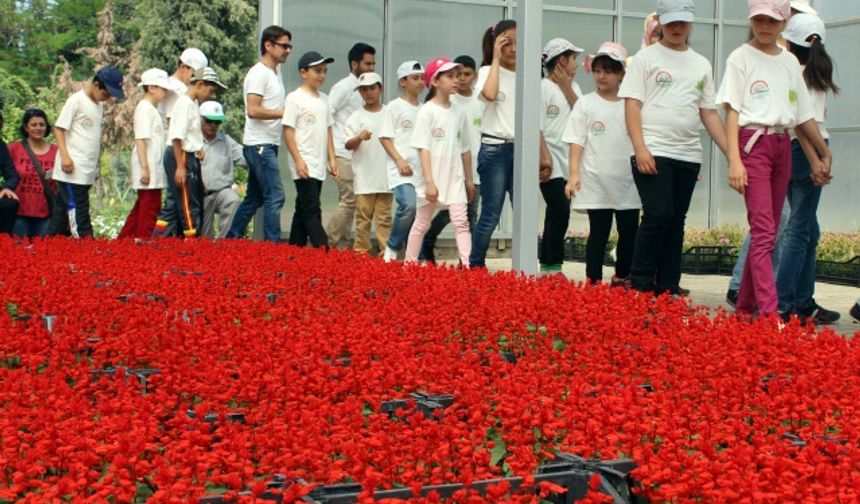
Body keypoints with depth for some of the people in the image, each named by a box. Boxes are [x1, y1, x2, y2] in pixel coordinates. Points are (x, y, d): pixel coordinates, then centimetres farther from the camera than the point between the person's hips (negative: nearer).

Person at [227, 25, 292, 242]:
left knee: (254, 198, 15)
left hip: (268, 145, 10)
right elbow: (253, 110, -21)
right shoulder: (258, 73, -13)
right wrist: (285, 113, -18)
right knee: (275, 197, -13)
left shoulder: (275, 73, 18)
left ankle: (231, 241, 23)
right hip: (260, 145, -10)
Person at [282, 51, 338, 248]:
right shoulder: (295, 98, -7)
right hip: (303, 165, -7)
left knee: (303, 210, 11)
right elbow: (288, 131, -10)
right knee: (311, 211, -10)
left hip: (319, 165, 7)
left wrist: (332, 159, 10)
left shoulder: (324, 99, 14)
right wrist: (298, 160, -16)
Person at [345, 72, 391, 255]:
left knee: (384, 216, 4)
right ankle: (361, 250, 10)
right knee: (363, 215, 4)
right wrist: (359, 138, -25)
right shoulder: (357, 117, 1)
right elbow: (348, 145, -4)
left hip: (385, 176, 1)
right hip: (364, 176, -1)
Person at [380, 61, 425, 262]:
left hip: (420, 170, 6)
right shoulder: (394, 106, -1)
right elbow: (385, 137, -4)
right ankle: (392, 247, -5)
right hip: (401, 169, -6)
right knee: (409, 205, -25)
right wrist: (399, 160, -14)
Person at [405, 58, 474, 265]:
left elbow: (465, 149, 12)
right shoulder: (427, 111, -8)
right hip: (432, 177, -3)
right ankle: (409, 264, 21)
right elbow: (423, 149, -13)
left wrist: (469, 180, 13)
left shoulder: (459, 112, 6)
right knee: (422, 223, 8)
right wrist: (430, 182, -18)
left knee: (461, 221, -6)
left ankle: (468, 266, -11)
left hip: (455, 178, 4)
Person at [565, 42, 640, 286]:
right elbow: (577, 141, -2)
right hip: (596, 183, -3)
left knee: (629, 232, 7)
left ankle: (622, 278, 20)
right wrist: (574, 174, -10)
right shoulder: (586, 104, 1)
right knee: (598, 233, 0)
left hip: (628, 181, 3)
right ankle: (593, 281, 6)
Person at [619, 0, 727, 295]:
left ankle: (668, 289, 14)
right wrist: (640, 149, -15)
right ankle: (639, 286, -4)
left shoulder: (701, 65, 14)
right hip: (653, 152, -5)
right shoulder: (647, 57, 2)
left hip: (688, 156, 5)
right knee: (658, 216, -13)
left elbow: (709, 114, 15)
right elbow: (632, 105, -4)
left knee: (676, 222, 7)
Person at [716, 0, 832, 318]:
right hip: (753, 144, -6)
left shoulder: (790, 62, 14)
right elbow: (732, 112, -7)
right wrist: (734, 160, -17)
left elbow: (803, 115, 19)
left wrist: (823, 154, 20)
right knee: (763, 233, -14)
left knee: (768, 232, 7)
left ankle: (745, 306, 16)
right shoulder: (741, 58, -1)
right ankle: (769, 313, -18)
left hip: (782, 147, 6)